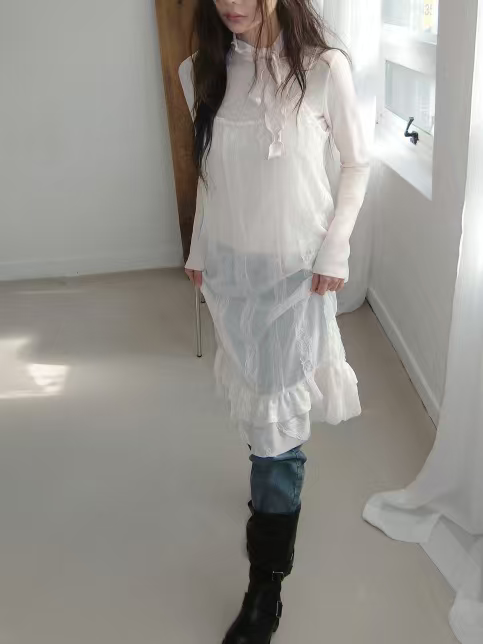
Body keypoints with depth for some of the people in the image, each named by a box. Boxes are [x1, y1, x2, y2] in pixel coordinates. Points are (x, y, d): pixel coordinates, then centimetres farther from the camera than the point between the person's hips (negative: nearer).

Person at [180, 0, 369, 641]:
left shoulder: (323, 67, -13)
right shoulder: (202, 72, -1)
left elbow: (357, 164, -3)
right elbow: (211, 172, 10)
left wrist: (334, 252, -9)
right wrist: (198, 251, 12)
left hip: (295, 269, -4)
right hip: (229, 266, 4)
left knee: (278, 417, -1)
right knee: (252, 397, 19)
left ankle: (267, 585, 12)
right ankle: (277, 487, 48)